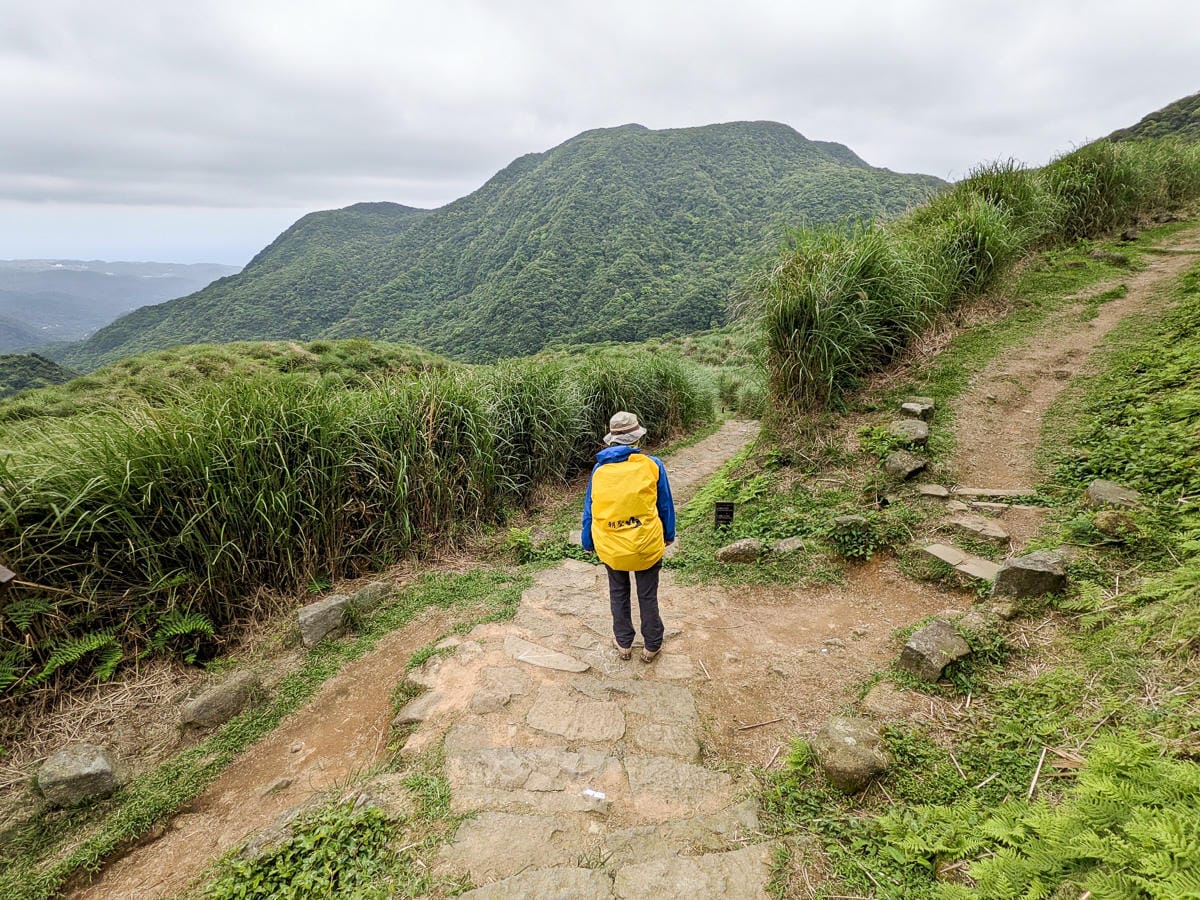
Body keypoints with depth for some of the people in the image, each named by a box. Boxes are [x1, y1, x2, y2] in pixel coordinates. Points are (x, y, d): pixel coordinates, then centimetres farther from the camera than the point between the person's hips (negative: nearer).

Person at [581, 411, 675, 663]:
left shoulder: (600, 469, -5)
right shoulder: (652, 465, -10)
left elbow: (589, 509, 3)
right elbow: (665, 505, -1)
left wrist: (588, 543, 15)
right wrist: (669, 535, 13)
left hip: (611, 547, 2)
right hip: (647, 546, -2)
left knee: (618, 593, 23)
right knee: (648, 595, 17)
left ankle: (624, 643, 36)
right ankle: (651, 646, 31)